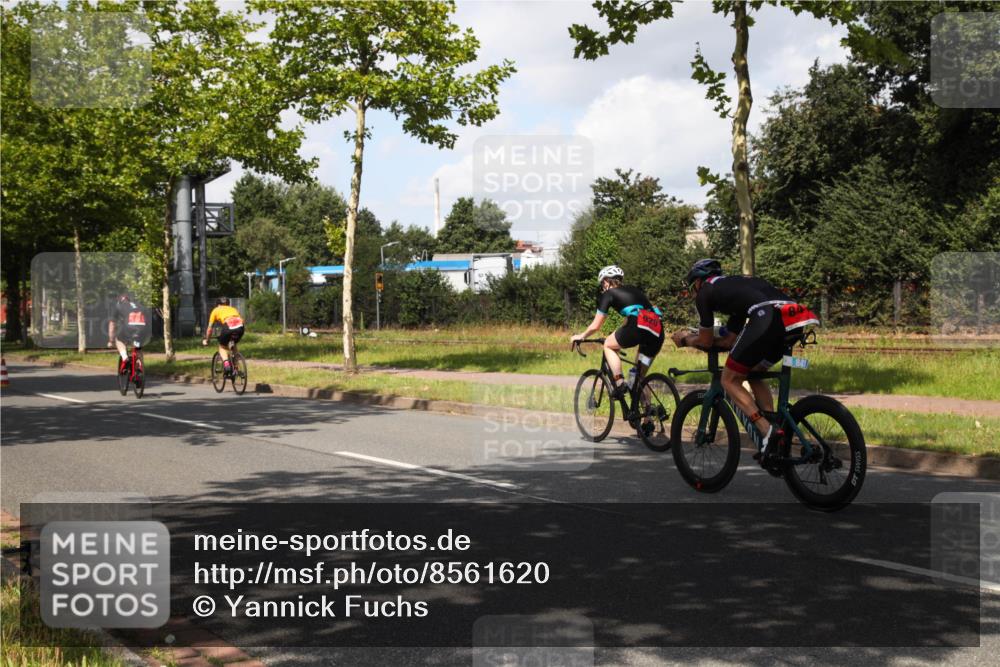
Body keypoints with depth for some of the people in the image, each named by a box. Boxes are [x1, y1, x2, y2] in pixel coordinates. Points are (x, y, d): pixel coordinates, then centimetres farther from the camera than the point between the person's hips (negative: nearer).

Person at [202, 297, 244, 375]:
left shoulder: (216, 310, 30)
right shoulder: (233, 309, 38)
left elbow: (209, 327, 32)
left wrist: (206, 339, 45)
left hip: (228, 326, -3)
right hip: (240, 327, 3)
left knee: (222, 346, 22)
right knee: (234, 344, 32)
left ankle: (226, 363, -4)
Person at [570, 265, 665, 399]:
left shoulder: (608, 294, 13)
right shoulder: (632, 290, 32)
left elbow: (596, 326, 15)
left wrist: (581, 336, 33)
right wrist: (620, 339, 54)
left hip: (639, 327, -6)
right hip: (658, 332, 6)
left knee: (608, 345, 20)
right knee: (640, 377, 18)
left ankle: (620, 384, 6)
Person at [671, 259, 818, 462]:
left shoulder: (705, 292, 17)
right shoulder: (734, 285, 38)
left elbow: (706, 342, 22)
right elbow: (730, 341, 37)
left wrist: (686, 340, 42)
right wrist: (694, 337, 47)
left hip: (767, 318, -8)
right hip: (793, 318, 8)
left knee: (730, 380, 8)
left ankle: (768, 431, -10)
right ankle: (776, 442, 16)